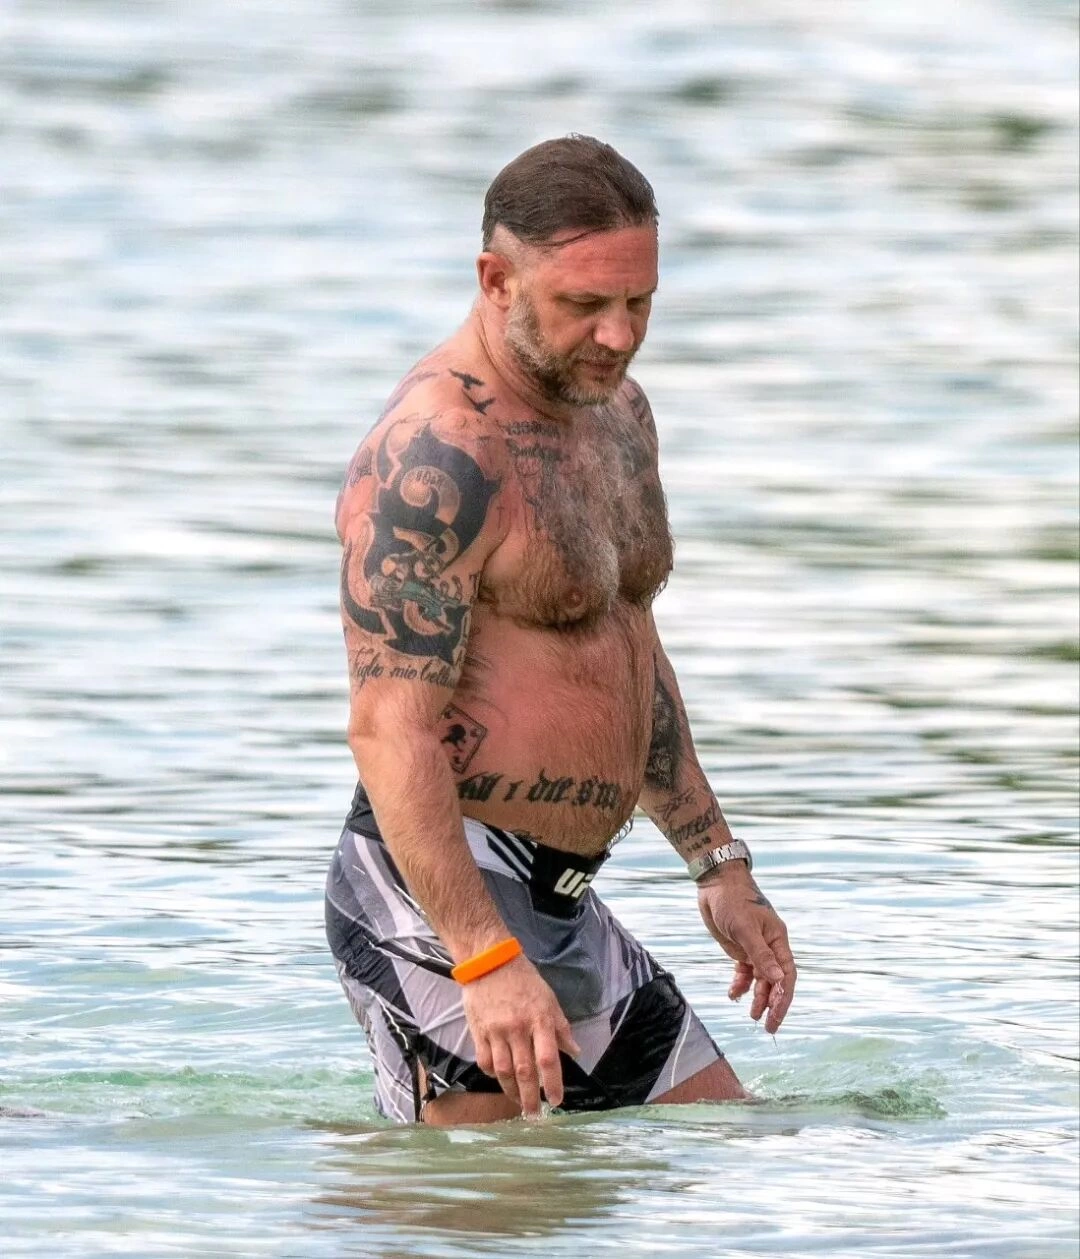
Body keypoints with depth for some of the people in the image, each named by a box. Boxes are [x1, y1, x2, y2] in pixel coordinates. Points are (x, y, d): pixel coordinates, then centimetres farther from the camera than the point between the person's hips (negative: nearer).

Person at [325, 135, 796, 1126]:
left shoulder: (617, 410, 12)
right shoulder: (435, 459, -19)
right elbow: (389, 729, -25)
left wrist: (719, 864, 22)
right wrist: (486, 961, -32)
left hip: (566, 908, 10)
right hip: (439, 898, -10)